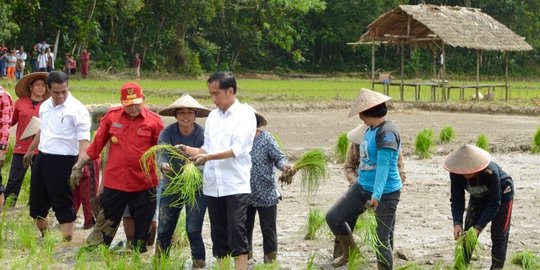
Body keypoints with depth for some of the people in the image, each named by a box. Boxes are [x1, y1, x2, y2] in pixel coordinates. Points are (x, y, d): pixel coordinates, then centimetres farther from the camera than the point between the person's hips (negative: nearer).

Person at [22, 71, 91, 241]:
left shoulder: (77, 109, -13)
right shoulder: (45, 106, 9)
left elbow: (84, 138, -19)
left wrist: (81, 162, -32)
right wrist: (30, 150, 35)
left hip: (63, 161, -7)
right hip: (42, 157, 7)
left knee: (63, 203, -5)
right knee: (37, 201, 15)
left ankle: (67, 239, 1)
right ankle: (41, 235, 32)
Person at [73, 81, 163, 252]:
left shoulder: (153, 121, -5)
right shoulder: (112, 116, 1)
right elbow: (97, 144, 7)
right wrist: (79, 166, 9)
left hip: (144, 185, -1)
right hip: (114, 182, 1)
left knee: (142, 227, 9)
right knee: (105, 223, 7)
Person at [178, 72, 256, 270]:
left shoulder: (245, 114, -6)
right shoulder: (213, 116, 14)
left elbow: (237, 148, -15)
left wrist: (208, 157, -23)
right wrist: (190, 151, -1)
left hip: (236, 185, -6)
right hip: (213, 185, 6)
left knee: (236, 232, -9)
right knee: (218, 234, 9)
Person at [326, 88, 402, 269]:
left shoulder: (387, 133, -20)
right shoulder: (370, 131, 10)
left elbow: (383, 165, -29)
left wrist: (376, 195, -37)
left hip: (384, 193, -9)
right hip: (362, 187, 9)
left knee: (381, 240, -4)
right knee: (333, 217, 5)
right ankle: (350, 254, 26)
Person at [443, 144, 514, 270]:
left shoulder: (491, 172, -41)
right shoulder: (456, 174, -30)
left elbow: (494, 204, -35)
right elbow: (457, 199, -23)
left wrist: (478, 227, -40)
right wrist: (457, 223, -38)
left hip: (501, 194, -4)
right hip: (479, 196, 4)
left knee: (499, 234, -10)